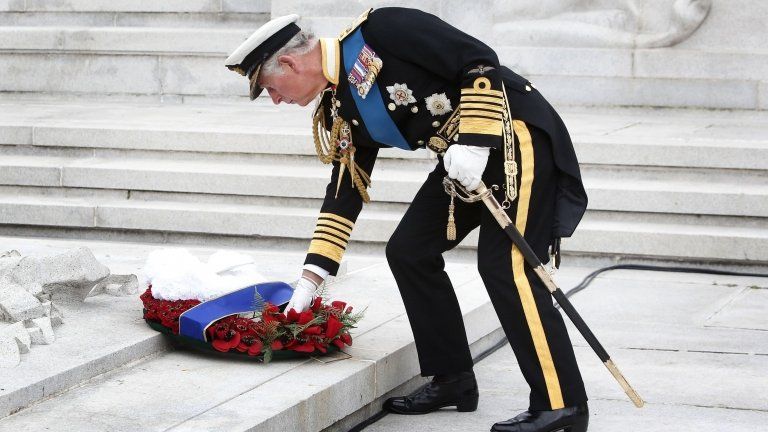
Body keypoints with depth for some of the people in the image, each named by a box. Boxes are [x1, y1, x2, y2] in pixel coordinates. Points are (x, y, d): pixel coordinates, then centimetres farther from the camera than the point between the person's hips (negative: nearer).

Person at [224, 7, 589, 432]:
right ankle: (452, 378, 15)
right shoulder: (340, 112, 7)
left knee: (505, 265, -14)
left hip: (513, 134, -9)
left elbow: (480, 60, -20)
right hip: (462, 155, 9)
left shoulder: (379, 32, -19)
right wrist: (310, 278, 11)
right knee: (409, 251, 6)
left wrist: (474, 142, -24)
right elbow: (345, 191, 13)